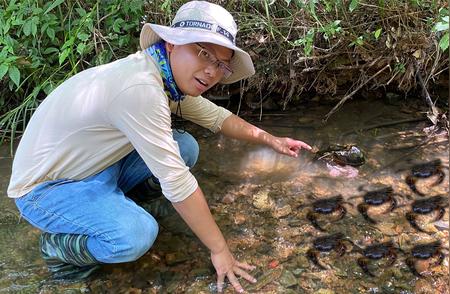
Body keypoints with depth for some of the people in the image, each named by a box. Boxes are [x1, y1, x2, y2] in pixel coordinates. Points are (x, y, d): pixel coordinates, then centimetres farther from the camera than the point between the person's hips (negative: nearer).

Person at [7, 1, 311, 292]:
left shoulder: (173, 76, -5)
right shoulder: (140, 88, -33)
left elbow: (216, 116, 13)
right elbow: (178, 183, -31)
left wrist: (271, 140, 15)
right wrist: (219, 250, -21)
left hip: (98, 165, 9)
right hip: (46, 186, -8)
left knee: (185, 147, 0)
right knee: (138, 235, -31)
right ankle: (58, 244, -1)